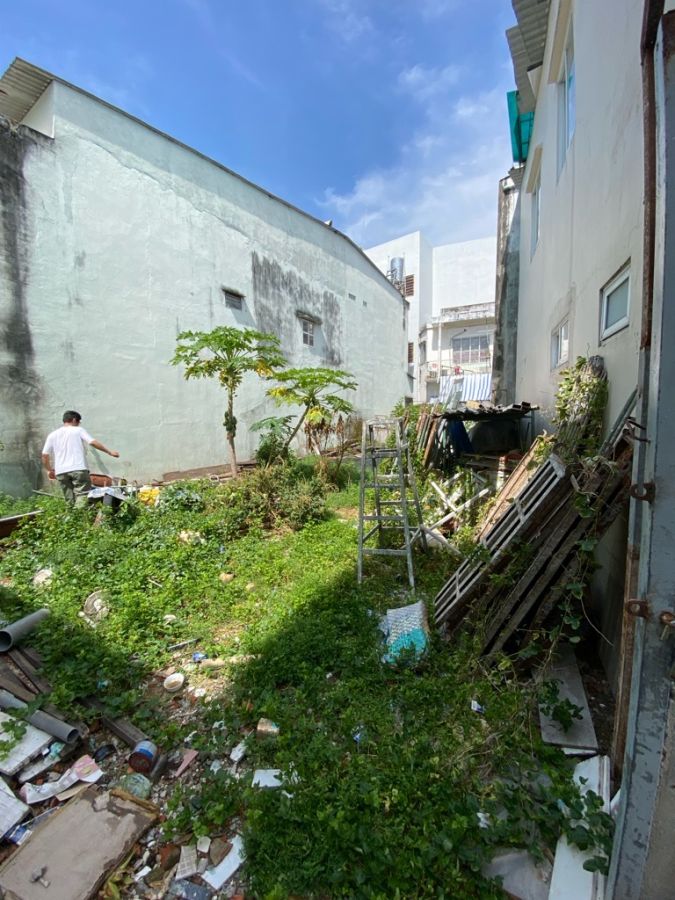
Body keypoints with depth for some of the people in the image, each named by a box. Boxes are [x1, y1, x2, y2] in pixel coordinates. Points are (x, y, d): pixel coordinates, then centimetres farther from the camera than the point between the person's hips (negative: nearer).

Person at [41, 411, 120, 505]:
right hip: (78, 469, -4)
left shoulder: (52, 435, 17)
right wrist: (109, 452, -2)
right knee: (83, 497, -9)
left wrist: (50, 470, 25)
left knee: (70, 501, 8)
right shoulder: (78, 430, 7)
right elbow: (93, 442, -6)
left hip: (60, 471, 4)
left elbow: (45, 455, 13)